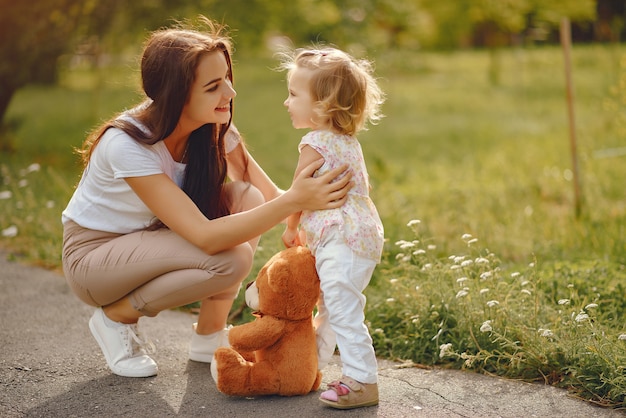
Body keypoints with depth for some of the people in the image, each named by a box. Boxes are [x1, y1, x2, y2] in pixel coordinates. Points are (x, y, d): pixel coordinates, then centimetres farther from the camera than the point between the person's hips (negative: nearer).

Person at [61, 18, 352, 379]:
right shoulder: (127, 144, -33)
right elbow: (205, 237, -39)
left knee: (247, 199, -20)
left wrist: (311, 198, -34)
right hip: (93, 255, -6)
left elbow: (269, 194, -12)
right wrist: (295, 200, -45)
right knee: (231, 259, -29)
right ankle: (117, 316, -5)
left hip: (151, 239, 6)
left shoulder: (215, 126, -13)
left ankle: (209, 335, -6)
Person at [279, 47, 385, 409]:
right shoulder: (347, 141, 14)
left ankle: (362, 381, -8)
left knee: (343, 311, -10)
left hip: (342, 243, -11)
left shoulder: (316, 144, -15)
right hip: (362, 235, 11)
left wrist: (291, 230, 12)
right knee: (330, 306, 20)